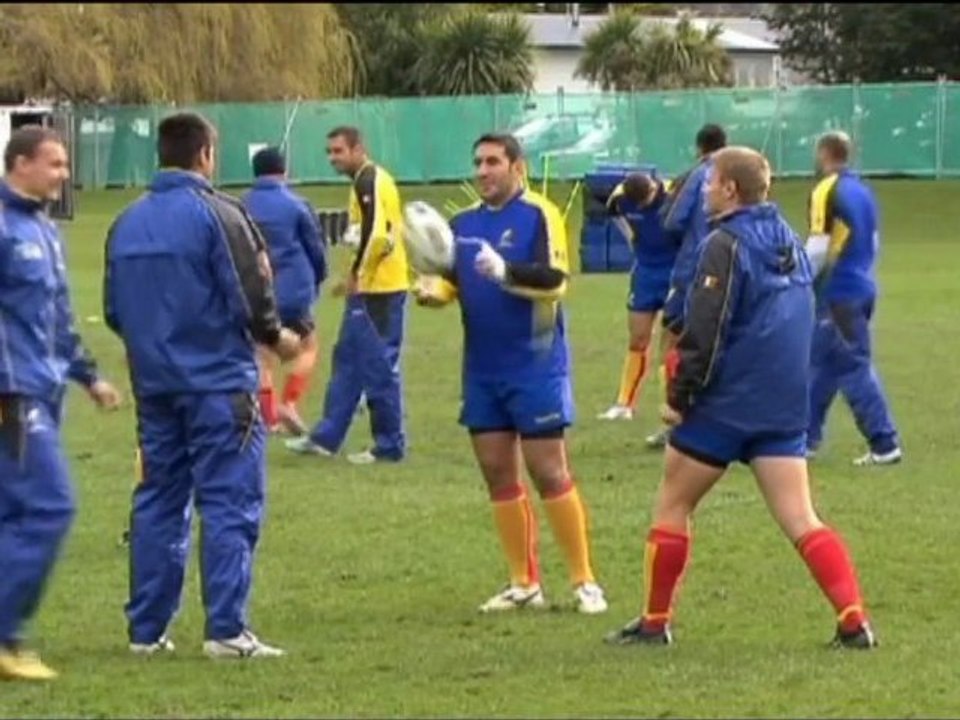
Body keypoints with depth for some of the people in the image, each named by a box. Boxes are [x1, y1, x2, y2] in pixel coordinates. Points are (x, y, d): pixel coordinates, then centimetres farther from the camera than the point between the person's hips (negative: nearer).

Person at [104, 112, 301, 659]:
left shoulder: (128, 222, 8)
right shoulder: (216, 214, -11)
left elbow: (114, 310, 12)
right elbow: (251, 297, -14)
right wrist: (278, 338, 5)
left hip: (154, 383, 6)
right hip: (218, 382, -6)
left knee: (158, 503, 13)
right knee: (231, 504, -3)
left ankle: (147, 629, 14)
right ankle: (227, 630, -8)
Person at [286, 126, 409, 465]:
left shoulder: (369, 182, -14)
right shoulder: (369, 180, 16)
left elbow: (377, 234, -24)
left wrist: (357, 273, -14)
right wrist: (358, 275, 17)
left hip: (377, 288, -10)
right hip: (370, 288, 10)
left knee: (378, 367, -4)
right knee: (347, 360, 14)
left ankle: (389, 445, 2)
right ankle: (326, 437, 19)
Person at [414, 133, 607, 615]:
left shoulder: (539, 215, -8)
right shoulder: (463, 223, 11)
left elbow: (554, 280, -18)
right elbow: (453, 282, 17)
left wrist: (506, 271, -32)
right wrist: (432, 291, -5)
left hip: (535, 365, -6)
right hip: (482, 370, 6)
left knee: (548, 471, -5)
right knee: (497, 474, 7)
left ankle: (584, 582, 2)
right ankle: (524, 584, 14)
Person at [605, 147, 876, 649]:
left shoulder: (725, 246, -11)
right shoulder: (789, 243, 12)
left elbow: (704, 332, -17)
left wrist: (680, 395, -11)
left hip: (725, 404, -6)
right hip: (784, 408, 6)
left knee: (672, 507, 10)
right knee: (800, 519, 1)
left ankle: (655, 621, 16)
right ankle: (853, 620, -13)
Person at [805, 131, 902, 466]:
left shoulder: (827, 191, -13)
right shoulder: (862, 191, 11)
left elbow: (817, 250, -18)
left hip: (838, 293, -8)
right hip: (862, 287, 8)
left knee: (855, 369, -5)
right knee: (822, 364, 17)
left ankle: (885, 444, -7)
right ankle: (807, 436, 22)